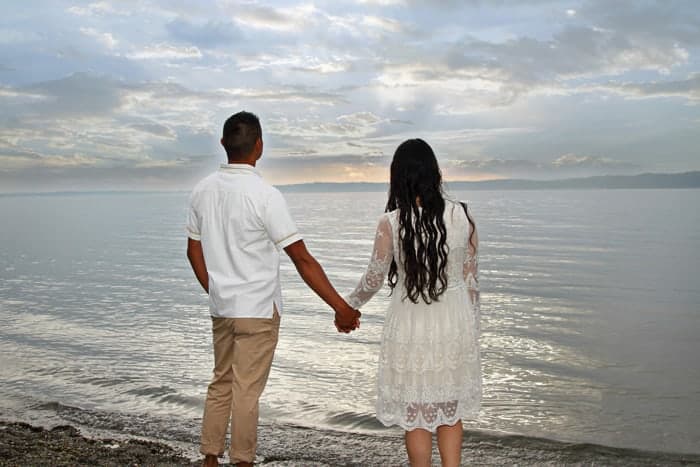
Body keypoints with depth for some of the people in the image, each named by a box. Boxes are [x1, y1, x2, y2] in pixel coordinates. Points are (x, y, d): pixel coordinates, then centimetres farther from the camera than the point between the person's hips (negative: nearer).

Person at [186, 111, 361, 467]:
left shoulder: (203, 190, 1)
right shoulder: (264, 195, -19)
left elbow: (194, 250, 10)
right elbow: (302, 259, -20)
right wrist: (341, 308, -15)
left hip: (221, 307, 6)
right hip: (257, 308, -6)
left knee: (221, 384, 19)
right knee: (247, 392, 5)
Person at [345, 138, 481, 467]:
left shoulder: (391, 223, -13)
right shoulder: (461, 216, -5)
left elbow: (374, 279, -3)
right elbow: (471, 278, 1)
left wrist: (348, 305, 16)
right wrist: (472, 324, 14)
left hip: (411, 326, -2)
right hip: (455, 324, 3)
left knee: (415, 418, 14)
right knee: (451, 412, 19)